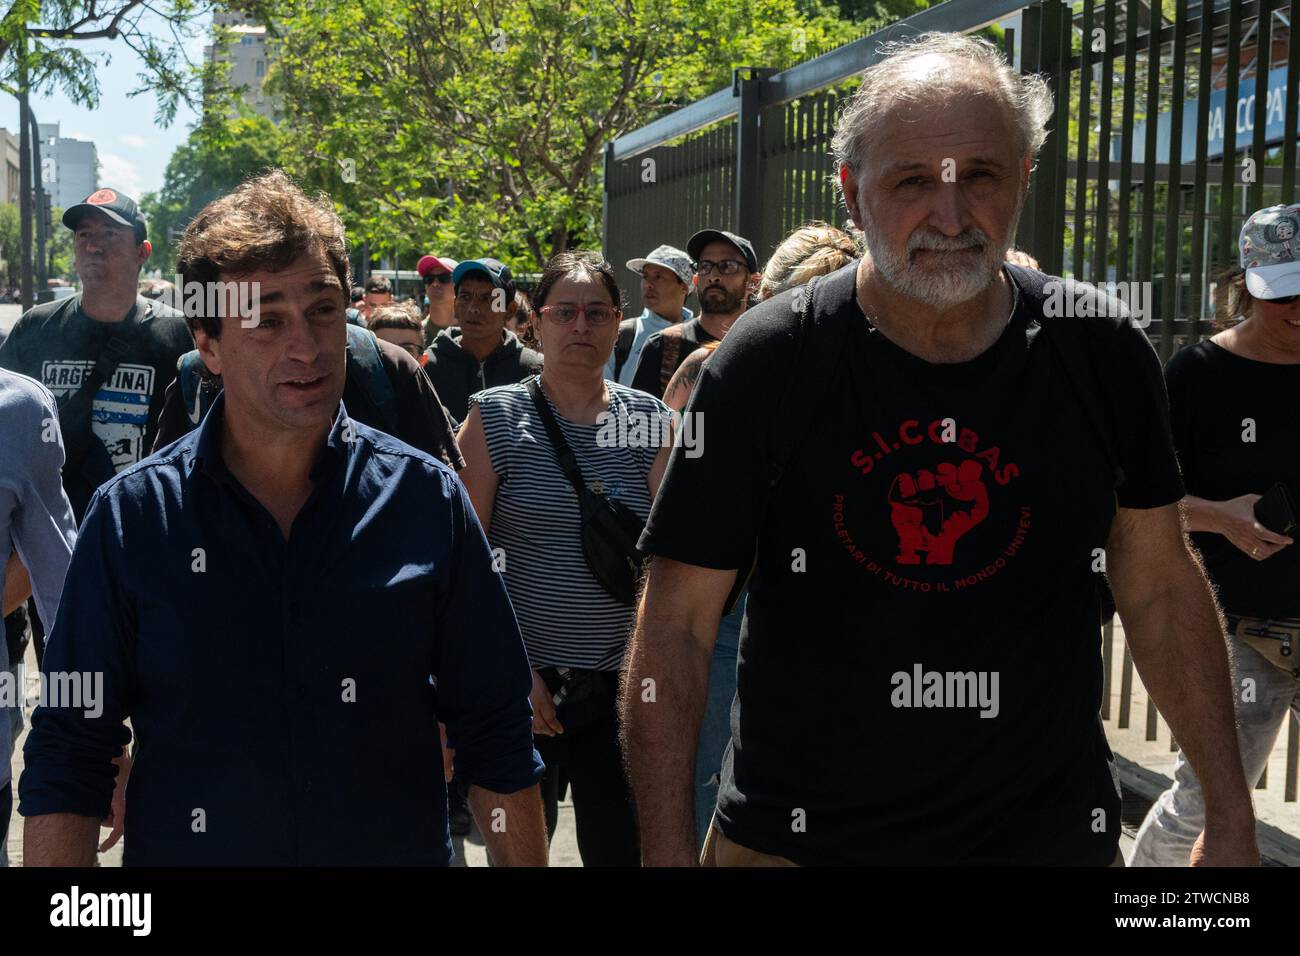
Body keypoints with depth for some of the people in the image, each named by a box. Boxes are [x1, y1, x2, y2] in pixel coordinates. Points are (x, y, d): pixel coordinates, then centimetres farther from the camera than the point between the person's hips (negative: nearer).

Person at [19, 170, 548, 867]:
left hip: (401, 848, 1)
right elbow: (67, 756, -6)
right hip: (188, 847, 0)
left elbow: (496, 738, -4)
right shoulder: (131, 518, -9)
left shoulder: (427, 499, -8)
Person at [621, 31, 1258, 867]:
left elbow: (1161, 585, 5)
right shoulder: (769, 364, -13)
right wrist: (668, 853, -14)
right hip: (797, 837, -2)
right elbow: (677, 626, -10)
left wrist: (1232, 814, 5)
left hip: (1054, 833, 2)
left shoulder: (1101, 353, -6)